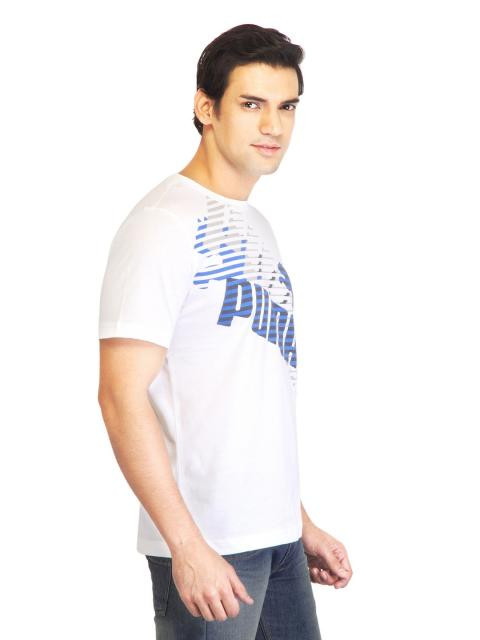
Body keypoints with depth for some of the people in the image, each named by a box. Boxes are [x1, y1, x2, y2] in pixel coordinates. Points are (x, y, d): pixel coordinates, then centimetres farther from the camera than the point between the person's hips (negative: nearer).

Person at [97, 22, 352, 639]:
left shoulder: (256, 228, 14)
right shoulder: (163, 223, -12)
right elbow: (122, 397, -18)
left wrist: (302, 525, 16)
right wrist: (187, 546, -20)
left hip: (278, 540, 8)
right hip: (208, 546, -8)